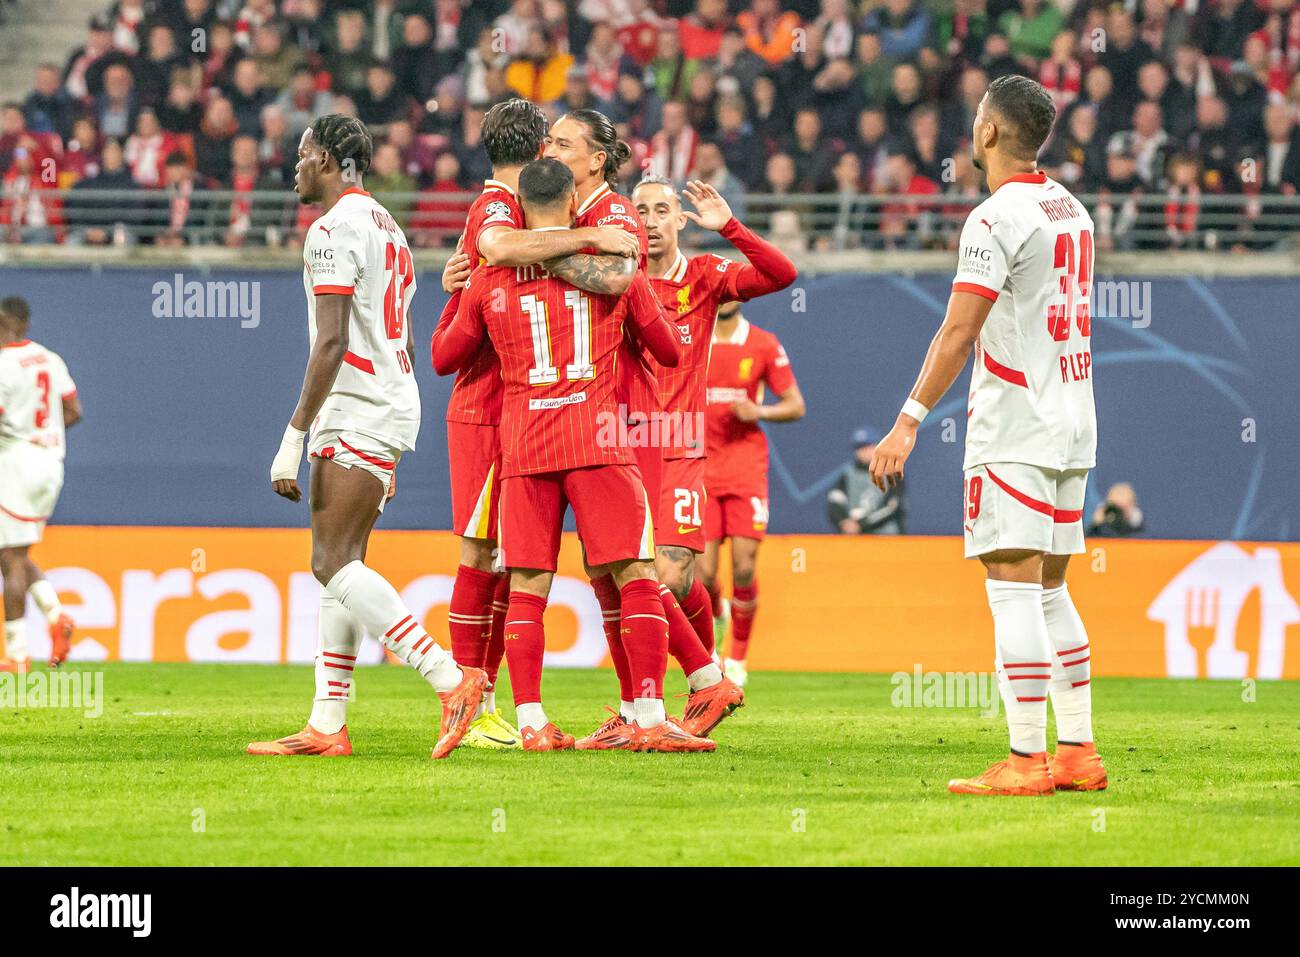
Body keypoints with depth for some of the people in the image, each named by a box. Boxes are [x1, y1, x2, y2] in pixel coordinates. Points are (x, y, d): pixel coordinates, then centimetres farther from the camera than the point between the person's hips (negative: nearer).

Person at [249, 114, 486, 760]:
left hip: (358, 410, -10)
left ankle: (450, 681, -22)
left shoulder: (334, 229, -12)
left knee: (334, 563, -14)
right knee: (339, 565, 8)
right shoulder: (386, 226, 20)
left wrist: (294, 438, -20)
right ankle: (327, 726, 6)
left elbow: (332, 344, -19)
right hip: (391, 399, 10)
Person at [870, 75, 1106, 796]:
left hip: (1013, 431, -9)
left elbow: (958, 331, -18)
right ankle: (1078, 752, 12)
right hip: (1072, 425, 9)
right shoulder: (1071, 210, 13)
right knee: (1050, 591, 13)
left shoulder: (997, 218, -13)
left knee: (1013, 589, -9)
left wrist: (910, 420, -19)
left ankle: (1025, 759, -13)